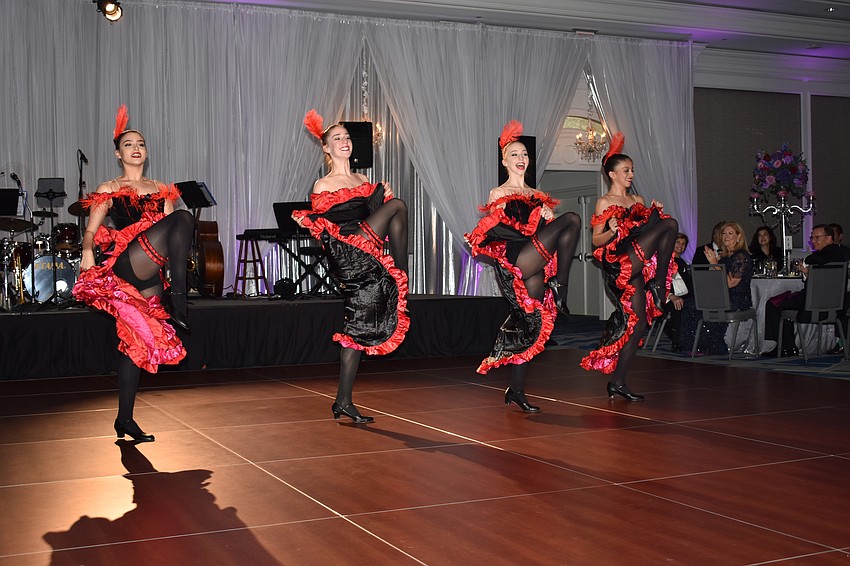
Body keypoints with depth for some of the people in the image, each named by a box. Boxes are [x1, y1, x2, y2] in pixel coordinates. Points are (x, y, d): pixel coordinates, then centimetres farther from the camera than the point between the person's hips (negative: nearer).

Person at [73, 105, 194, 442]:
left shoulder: (161, 190, 22)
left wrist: (179, 253, 2)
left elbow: (169, 231, 19)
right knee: (183, 218, -23)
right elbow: (91, 229, 4)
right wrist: (87, 250, -14)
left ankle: (125, 419, 9)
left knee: (135, 341, 1)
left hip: (150, 277, 4)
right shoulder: (109, 190, 10)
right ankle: (179, 305, -25)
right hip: (127, 265, -4)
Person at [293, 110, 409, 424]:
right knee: (398, 205, -14)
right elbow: (318, 227, 3)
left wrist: (384, 196, 4)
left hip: (368, 261, 6)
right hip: (346, 256, -6)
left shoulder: (364, 181, 20)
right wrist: (305, 220, -17)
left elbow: (373, 220, 20)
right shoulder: (322, 186, 3)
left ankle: (343, 402, 5)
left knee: (358, 328, 1)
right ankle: (401, 277, -7)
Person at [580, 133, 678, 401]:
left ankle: (618, 381, 4)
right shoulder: (605, 202, 2)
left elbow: (649, 233, 23)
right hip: (619, 264, -6)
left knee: (638, 323, -2)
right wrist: (611, 231, -20)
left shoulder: (638, 200, 21)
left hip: (638, 265, 7)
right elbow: (596, 241, -1)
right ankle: (660, 286, -11)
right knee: (671, 224, -17)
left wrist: (656, 214, 6)